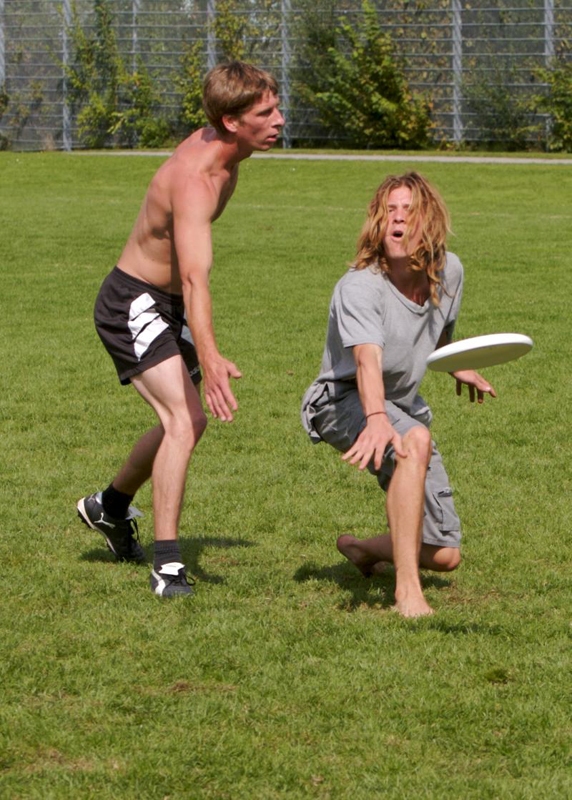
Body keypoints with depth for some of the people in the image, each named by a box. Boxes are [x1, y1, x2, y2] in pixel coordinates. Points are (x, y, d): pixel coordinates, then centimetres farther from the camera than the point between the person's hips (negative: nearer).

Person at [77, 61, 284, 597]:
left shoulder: (216, 144, -4)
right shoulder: (194, 180, -33)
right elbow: (195, 278, -46)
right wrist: (210, 360, -60)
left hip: (168, 306, 10)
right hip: (132, 305, -10)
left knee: (188, 421, 23)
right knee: (183, 418, -26)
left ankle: (110, 506, 47)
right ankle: (167, 565, -26)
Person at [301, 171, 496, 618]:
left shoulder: (449, 271, -6)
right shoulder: (359, 288, -27)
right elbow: (367, 359, -45)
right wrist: (377, 418, -61)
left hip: (404, 407, 7)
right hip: (345, 402, -7)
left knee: (445, 556, 4)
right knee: (416, 441, -41)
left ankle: (363, 549, 37)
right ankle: (407, 591, -40)